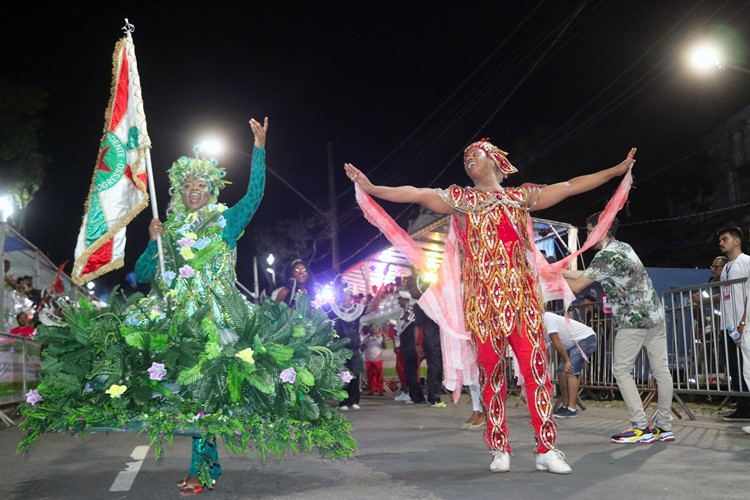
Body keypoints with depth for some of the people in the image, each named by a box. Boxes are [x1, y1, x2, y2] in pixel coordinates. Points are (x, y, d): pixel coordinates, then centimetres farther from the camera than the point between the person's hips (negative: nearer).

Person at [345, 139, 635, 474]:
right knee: (490, 372, 0)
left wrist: (617, 170, 17)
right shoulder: (459, 198, 12)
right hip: (482, 298, 0)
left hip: (521, 295, 1)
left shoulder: (521, 196, 14)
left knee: (536, 367, -6)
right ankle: (499, 450, 8)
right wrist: (370, 188, -6)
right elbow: (415, 194, 3)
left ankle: (547, 449, -2)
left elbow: (571, 186, 16)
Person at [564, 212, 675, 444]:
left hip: (633, 320, -9)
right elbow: (587, 275, 20)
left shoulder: (606, 255, -13)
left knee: (622, 370, 0)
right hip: (655, 315, 9)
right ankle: (664, 427, 12)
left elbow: (577, 286, -12)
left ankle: (642, 428, -3)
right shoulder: (623, 247, 15)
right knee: (660, 369, 7)